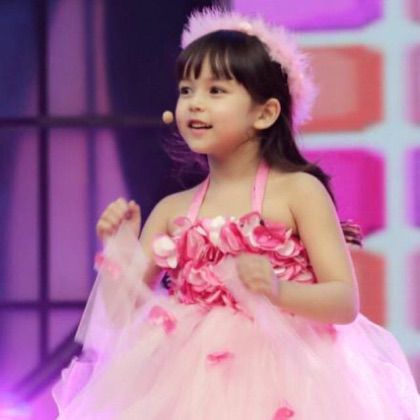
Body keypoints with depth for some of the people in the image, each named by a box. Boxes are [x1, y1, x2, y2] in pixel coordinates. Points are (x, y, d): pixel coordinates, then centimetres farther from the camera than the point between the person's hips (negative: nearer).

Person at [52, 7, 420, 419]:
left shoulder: (299, 191, -3)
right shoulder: (173, 210, 9)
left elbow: (345, 302, -8)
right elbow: (124, 316, 8)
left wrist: (277, 291, -24)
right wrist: (119, 250, -8)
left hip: (282, 380, -3)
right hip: (191, 384, 4)